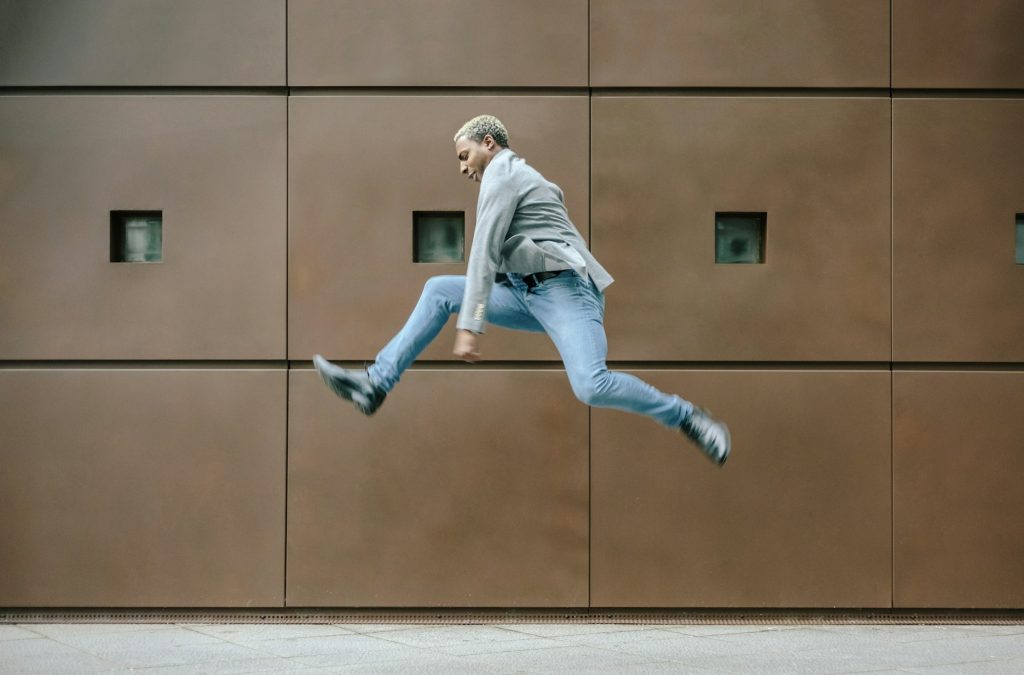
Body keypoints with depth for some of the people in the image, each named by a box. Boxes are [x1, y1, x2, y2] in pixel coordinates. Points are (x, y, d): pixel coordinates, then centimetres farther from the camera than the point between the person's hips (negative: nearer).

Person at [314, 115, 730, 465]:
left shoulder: (501, 175, -3)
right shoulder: (523, 175, 27)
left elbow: (484, 253, -12)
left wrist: (469, 327, -19)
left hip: (563, 288, -10)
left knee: (591, 387, -30)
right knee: (440, 290, 4)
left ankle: (687, 419, -12)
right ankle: (376, 384, -3)